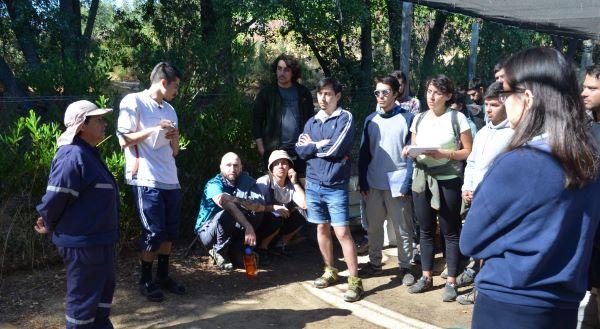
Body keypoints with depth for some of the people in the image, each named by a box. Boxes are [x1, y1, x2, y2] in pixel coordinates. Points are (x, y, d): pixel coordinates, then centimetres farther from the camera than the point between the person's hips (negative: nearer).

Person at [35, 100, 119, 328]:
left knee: (104, 289, 24)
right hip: (82, 243, -10)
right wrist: (50, 226, -5)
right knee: (83, 300, 4)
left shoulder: (87, 154, 12)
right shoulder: (73, 157, -22)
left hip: (99, 240, 10)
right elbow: (55, 198, -22)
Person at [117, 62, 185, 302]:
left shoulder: (170, 110, 18)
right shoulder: (133, 102, -3)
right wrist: (154, 130, -14)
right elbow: (124, 140, -9)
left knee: (169, 232, 11)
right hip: (147, 181, -7)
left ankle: (163, 276, 25)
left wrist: (174, 137, -1)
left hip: (170, 181, 7)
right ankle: (146, 281, 12)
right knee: (154, 233, -5)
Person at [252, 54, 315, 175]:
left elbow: (311, 119, 13)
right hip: (274, 150, -2)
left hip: (300, 150, 2)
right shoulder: (266, 93, 3)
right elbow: (256, 120, 3)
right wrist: (260, 146, -4)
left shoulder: (303, 93, 8)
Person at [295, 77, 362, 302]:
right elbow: (300, 149, 1)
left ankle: (355, 281, -2)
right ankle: (330, 271, 29)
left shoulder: (345, 118, -6)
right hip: (313, 184, 6)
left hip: (336, 186, -6)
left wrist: (312, 145, -3)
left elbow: (335, 149, -17)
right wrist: (321, 145, -11)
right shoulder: (311, 122, 11)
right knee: (322, 228, 14)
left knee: (342, 232, -8)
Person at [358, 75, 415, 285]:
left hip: (398, 184, -4)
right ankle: (374, 263, 27)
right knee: (373, 226, 13)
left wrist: (407, 183, -13)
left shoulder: (407, 118, -4)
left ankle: (405, 267, 17)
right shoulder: (370, 120, 9)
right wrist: (362, 181, 2)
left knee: (403, 229, 4)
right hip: (373, 184, 4)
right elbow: (364, 153, 10)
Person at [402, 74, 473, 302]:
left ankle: (451, 282, 12)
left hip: (447, 181, -5)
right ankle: (426, 277, 23)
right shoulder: (419, 119, 11)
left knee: (450, 232, 2)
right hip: (422, 180, 5)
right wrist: (410, 152, -5)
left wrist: (444, 154, -18)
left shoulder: (457, 118, -4)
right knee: (426, 230, 11)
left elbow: (469, 152, -5)